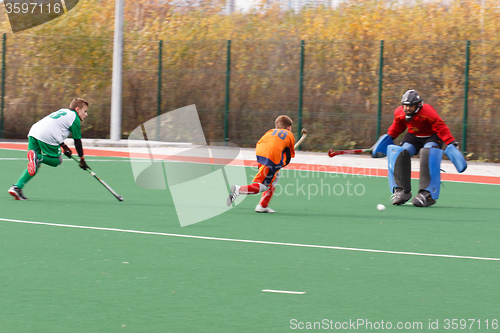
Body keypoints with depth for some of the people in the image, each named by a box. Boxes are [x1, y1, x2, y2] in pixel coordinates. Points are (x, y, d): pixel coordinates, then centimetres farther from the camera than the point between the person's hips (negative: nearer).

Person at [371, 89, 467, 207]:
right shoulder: (399, 113, -11)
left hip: (432, 137, -5)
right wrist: (388, 137, 6)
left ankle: (427, 194, -33)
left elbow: (442, 129, -24)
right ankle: (402, 191, -17)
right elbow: (397, 127, 12)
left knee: (428, 156, -34)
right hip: (413, 136, 5)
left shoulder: (428, 113, -28)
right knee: (400, 153, -22)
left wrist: (452, 144, -29)